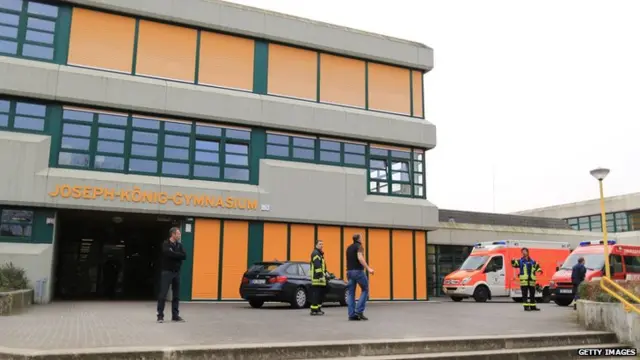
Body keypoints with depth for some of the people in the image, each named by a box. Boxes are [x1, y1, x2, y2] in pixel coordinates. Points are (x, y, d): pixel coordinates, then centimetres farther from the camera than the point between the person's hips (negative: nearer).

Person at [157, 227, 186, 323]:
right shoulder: (166, 244, -6)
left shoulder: (179, 245, 10)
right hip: (167, 272, -6)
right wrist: (178, 255, -11)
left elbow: (184, 256, -3)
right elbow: (169, 254, -24)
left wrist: (174, 254, -12)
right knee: (163, 295, -5)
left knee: (176, 295, 8)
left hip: (176, 272, 6)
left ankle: (175, 316, 14)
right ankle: (160, 316, 2)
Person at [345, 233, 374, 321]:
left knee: (351, 293, 5)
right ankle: (359, 311, -6)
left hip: (349, 271, 7)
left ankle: (352, 314, 2)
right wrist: (368, 268, -25)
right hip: (358, 271, -7)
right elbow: (360, 258, -20)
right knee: (365, 290, 4)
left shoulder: (349, 248, 18)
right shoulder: (359, 246, -6)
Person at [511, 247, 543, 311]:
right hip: (524, 280, -4)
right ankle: (526, 306, -1)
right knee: (525, 294, -3)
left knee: (532, 294, 12)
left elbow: (537, 266, 24)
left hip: (532, 280, 4)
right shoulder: (520, 261, 2)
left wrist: (539, 270, 4)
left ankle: (533, 306, 21)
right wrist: (513, 262, -33)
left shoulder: (533, 261, 13)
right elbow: (515, 264, -11)